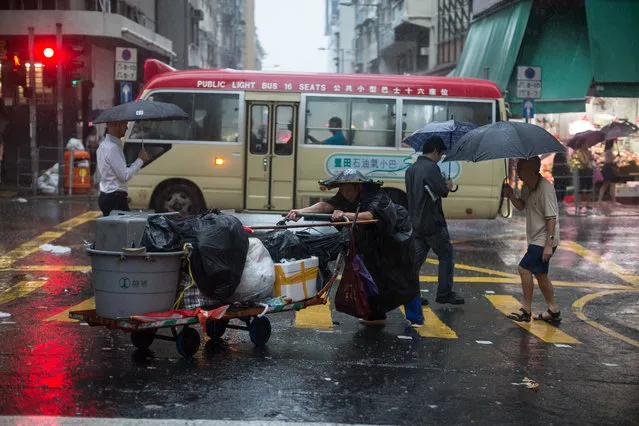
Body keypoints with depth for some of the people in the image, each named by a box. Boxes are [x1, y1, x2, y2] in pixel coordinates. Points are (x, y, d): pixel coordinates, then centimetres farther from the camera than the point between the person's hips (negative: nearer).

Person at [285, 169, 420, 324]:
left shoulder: (376, 196, -31)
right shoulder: (346, 197, -11)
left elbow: (371, 215, -51)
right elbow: (327, 205, -27)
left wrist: (345, 215, -67)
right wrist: (301, 211, -44)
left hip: (397, 234, -7)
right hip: (376, 239, 7)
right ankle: (376, 314, 14)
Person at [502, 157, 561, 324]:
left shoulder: (545, 188, -22)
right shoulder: (526, 187, 6)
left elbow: (551, 218, -23)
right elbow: (521, 206, 18)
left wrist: (549, 245, -25)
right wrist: (511, 196, -3)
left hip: (544, 239, -10)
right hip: (536, 239, 10)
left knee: (524, 268, -13)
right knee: (540, 273, 15)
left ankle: (526, 310, -3)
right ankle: (553, 310, 25)